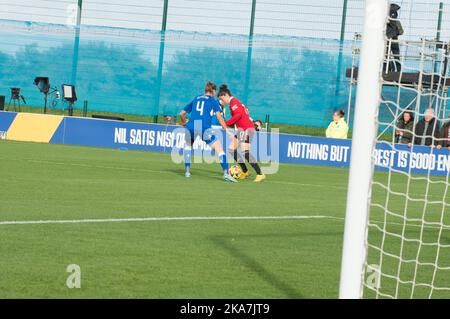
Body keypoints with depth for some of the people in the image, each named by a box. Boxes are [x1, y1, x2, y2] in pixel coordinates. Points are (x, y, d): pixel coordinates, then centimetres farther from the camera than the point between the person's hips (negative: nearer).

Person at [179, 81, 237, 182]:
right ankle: (226, 173, -16)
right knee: (219, 148, -2)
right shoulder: (212, 100, 12)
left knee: (188, 145, 31)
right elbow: (219, 116, 1)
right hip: (204, 128, -4)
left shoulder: (196, 99, 24)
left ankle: (187, 171, 24)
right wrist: (226, 130, 3)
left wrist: (184, 122, 46)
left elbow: (182, 113, 28)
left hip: (191, 127, 4)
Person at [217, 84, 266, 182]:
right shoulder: (234, 102, 19)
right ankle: (245, 172, 14)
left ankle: (260, 174, -18)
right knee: (232, 149, 10)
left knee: (245, 152, -17)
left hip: (247, 128, -10)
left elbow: (238, 114, -23)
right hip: (242, 129, 10)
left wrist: (226, 124, -20)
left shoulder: (233, 102, -9)